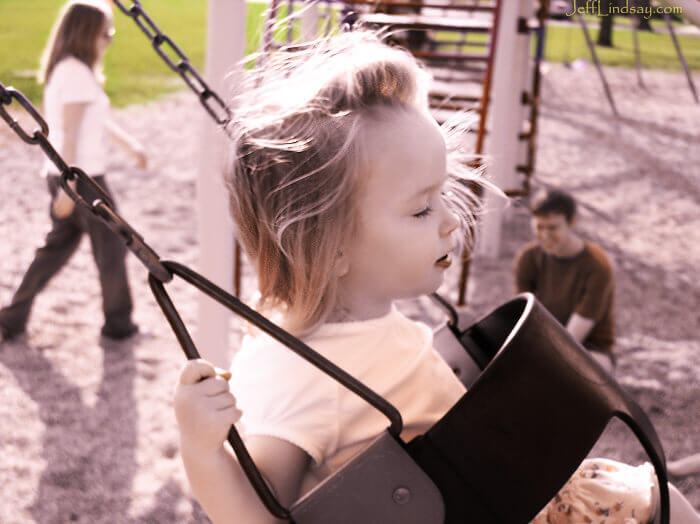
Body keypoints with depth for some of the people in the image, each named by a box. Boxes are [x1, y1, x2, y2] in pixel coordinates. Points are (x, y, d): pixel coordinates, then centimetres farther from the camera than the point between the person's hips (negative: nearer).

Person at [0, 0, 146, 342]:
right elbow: (70, 134, -22)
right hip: (83, 177, -9)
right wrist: (70, 187, -23)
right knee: (111, 247, 5)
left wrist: (130, 144, 27)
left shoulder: (60, 69, 12)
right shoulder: (78, 74, -18)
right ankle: (118, 323, 18)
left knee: (58, 246, 15)